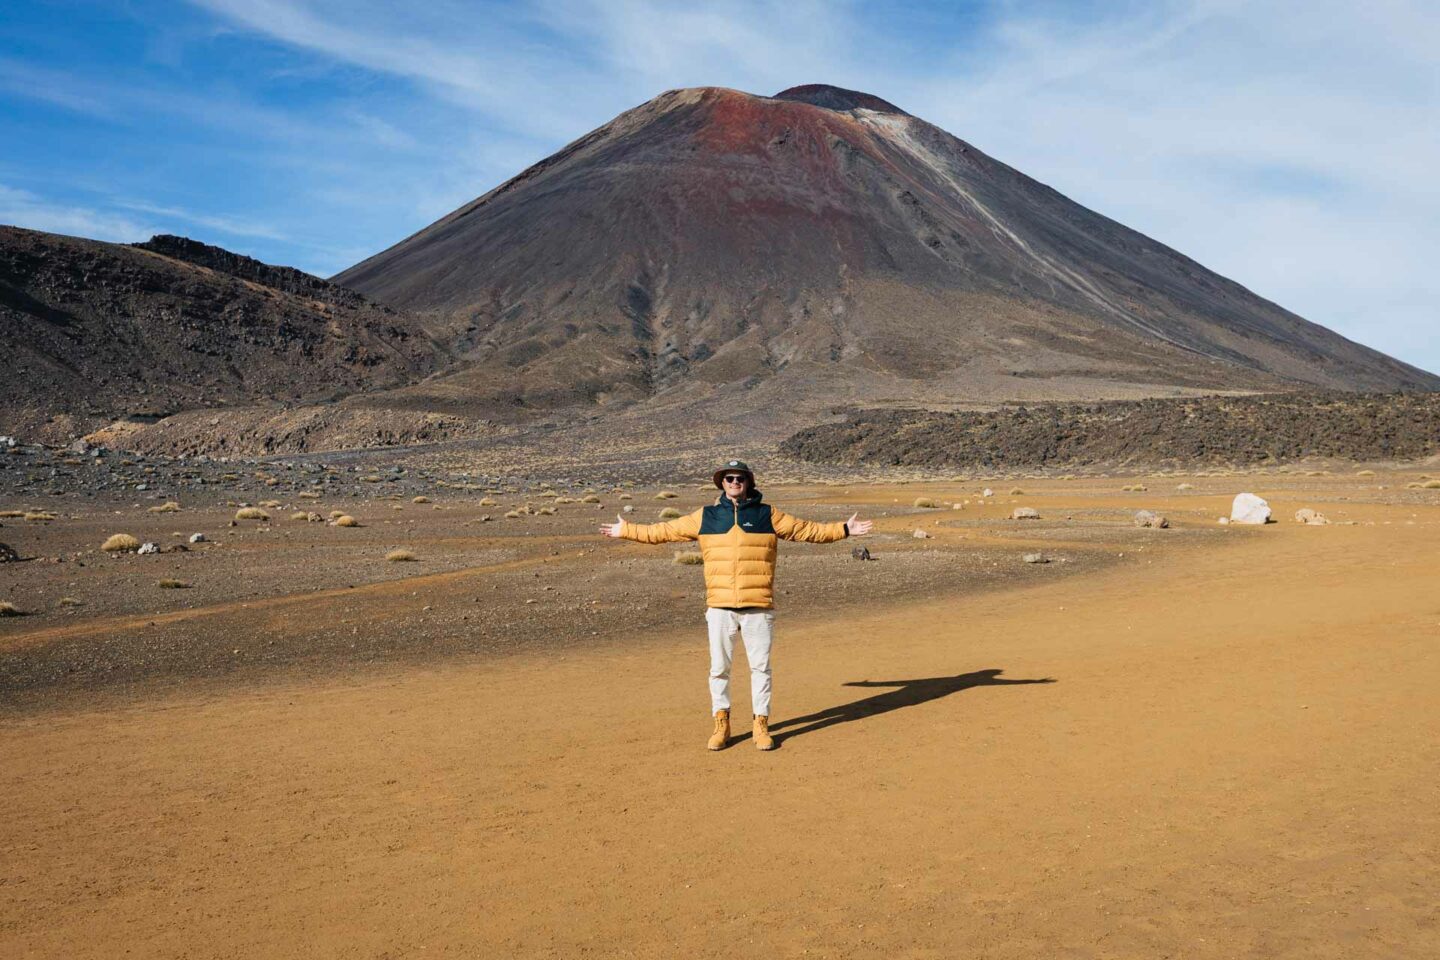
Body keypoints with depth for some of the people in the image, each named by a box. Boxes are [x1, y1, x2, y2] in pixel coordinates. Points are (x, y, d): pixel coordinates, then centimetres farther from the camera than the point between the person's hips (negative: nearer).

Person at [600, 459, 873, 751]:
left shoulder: (767, 515, 5)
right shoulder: (705, 516, 8)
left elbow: (806, 530, 9)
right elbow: (663, 531, 12)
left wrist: (844, 529, 4)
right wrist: (626, 530, 12)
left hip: (759, 606, -1)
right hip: (719, 606, 1)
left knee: (760, 666, 3)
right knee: (719, 667, 5)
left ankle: (761, 726, 15)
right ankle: (721, 724, 19)